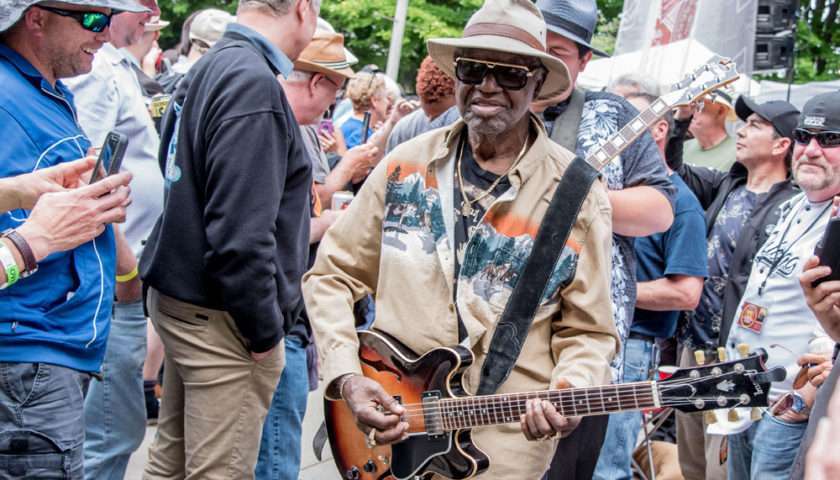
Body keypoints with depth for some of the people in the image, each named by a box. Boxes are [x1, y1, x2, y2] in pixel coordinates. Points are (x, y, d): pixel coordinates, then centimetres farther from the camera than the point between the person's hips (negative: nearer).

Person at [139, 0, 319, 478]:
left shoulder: (209, 69, 10)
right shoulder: (254, 82, -21)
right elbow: (241, 235, -25)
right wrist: (266, 333, -17)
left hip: (181, 298, 10)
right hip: (222, 318, -10)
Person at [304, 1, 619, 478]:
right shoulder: (405, 167, 1)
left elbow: (588, 330, 1)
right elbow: (331, 276, 6)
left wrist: (571, 391, -20)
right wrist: (347, 377, -7)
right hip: (390, 427, 3)